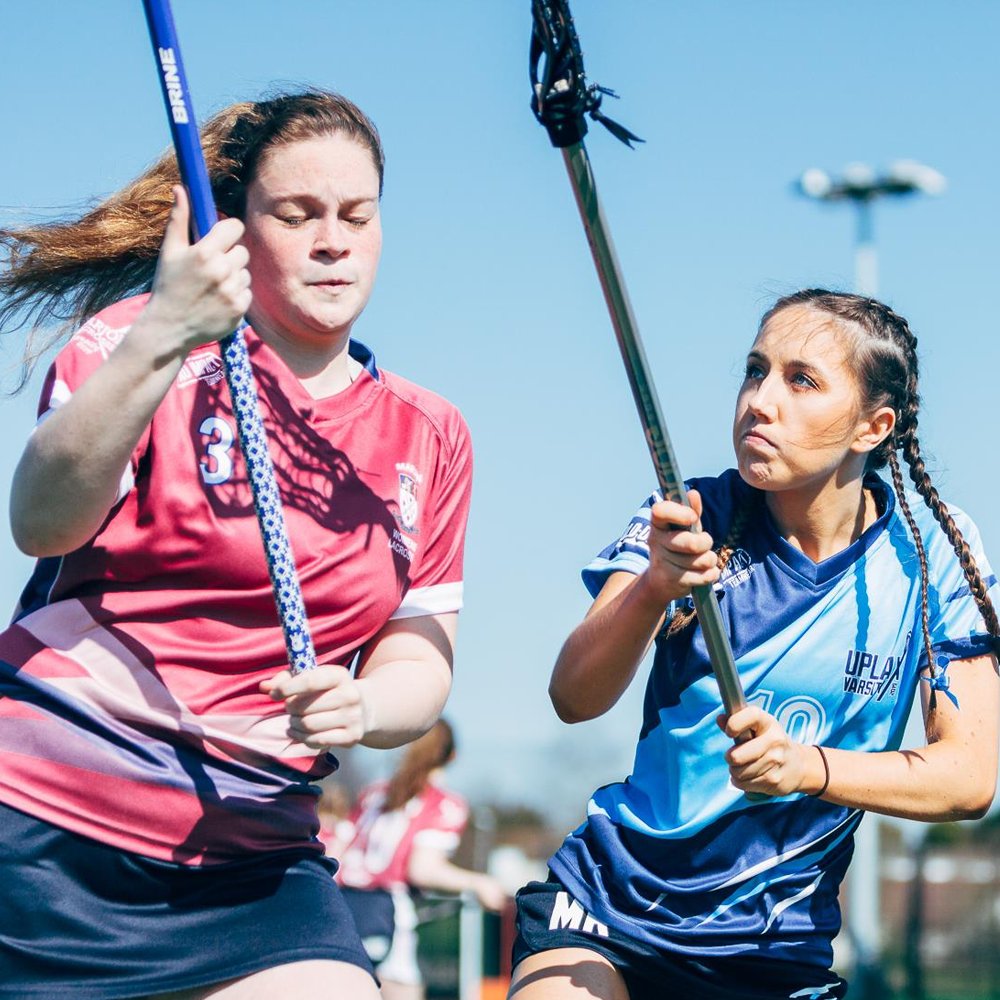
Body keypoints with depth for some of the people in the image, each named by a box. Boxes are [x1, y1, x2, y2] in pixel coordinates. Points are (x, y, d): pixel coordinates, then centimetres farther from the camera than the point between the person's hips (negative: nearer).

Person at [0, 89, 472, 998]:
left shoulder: (429, 436, 12)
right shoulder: (138, 339, 1)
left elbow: (420, 666, 12)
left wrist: (362, 709, -11)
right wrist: (158, 343, -29)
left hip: (251, 860, 3)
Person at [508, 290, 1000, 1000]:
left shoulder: (934, 552, -5)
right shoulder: (693, 520, -6)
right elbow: (575, 698, -18)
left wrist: (807, 767, -27)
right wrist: (653, 588, -37)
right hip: (610, 908, -1)